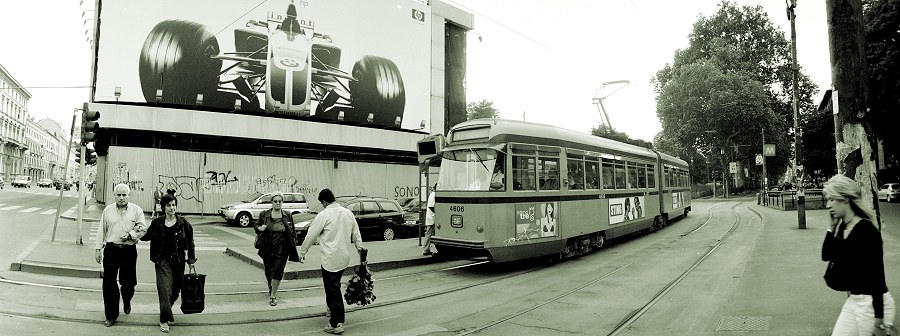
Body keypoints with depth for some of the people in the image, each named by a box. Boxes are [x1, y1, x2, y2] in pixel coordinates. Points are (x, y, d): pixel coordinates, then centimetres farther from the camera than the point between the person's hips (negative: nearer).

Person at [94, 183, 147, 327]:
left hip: (129, 251, -1)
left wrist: (130, 235, -17)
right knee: (109, 284, 1)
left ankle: (127, 302, 40)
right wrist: (98, 248, 7)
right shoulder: (108, 210, 7)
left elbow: (143, 229, -2)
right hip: (111, 250, 1)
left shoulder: (136, 210, 1)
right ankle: (111, 315, 13)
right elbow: (101, 231, 10)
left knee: (128, 282, 7)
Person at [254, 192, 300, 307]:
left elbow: (292, 233, 7)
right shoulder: (264, 215, -1)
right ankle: (270, 286, 44)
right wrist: (260, 228, -14)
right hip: (267, 250, 1)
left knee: (278, 272, -6)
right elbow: (256, 226, 11)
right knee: (268, 271, 13)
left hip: (282, 251, -1)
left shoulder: (287, 216, 1)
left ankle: (273, 295, 9)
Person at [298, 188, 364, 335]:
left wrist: (302, 252, 8)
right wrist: (360, 249, 20)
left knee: (333, 290, 0)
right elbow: (356, 234, 12)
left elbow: (311, 235, -5)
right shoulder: (348, 213, 7)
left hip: (331, 259, -7)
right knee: (335, 288, 21)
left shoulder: (324, 215, -12)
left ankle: (336, 324, 3)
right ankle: (335, 313, 32)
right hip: (344, 258, 7)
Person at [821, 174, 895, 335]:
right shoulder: (842, 227, 4)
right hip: (853, 300, 8)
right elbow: (826, 256, 7)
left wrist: (879, 315, -19)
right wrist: (832, 226, -1)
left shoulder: (867, 230, -18)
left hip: (872, 302, -8)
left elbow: (877, 274, -19)